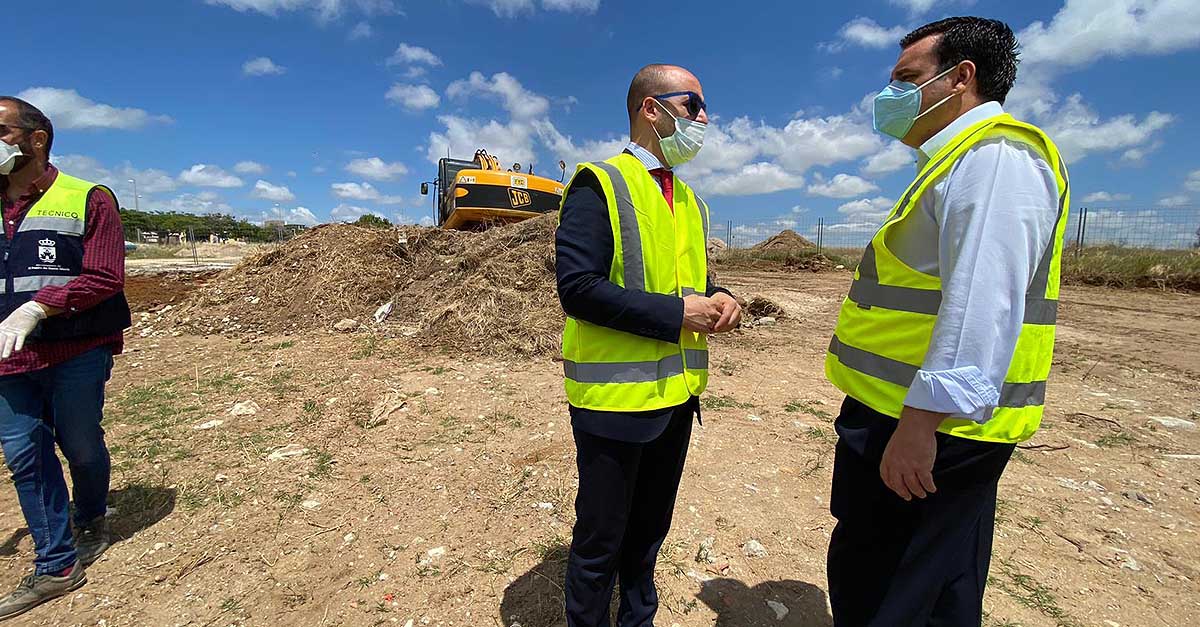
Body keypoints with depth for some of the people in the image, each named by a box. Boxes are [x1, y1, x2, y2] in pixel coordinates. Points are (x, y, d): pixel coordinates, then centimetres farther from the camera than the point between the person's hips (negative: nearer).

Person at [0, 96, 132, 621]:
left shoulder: (87, 199, -4)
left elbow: (106, 278, -13)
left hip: (76, 354, -5)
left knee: (81, 448, 8)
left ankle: (92, 524, 35)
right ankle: (56, 566, 17)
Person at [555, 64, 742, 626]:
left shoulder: (688, 200, 15)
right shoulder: (599, 185, -10)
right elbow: (578, 288, -20)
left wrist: (716, 299, -2)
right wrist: (676, 315, -20)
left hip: (677, 392, 8)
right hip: (616, 397, -7)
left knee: (649, 529, 24)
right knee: (600, 541, 10)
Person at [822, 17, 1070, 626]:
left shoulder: (995, 158, -13)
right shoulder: (960, 161, 20)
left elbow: (983, 305, -25)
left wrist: (921, 421, -26)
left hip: (931, 424, -10)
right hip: (910, 416, 10)